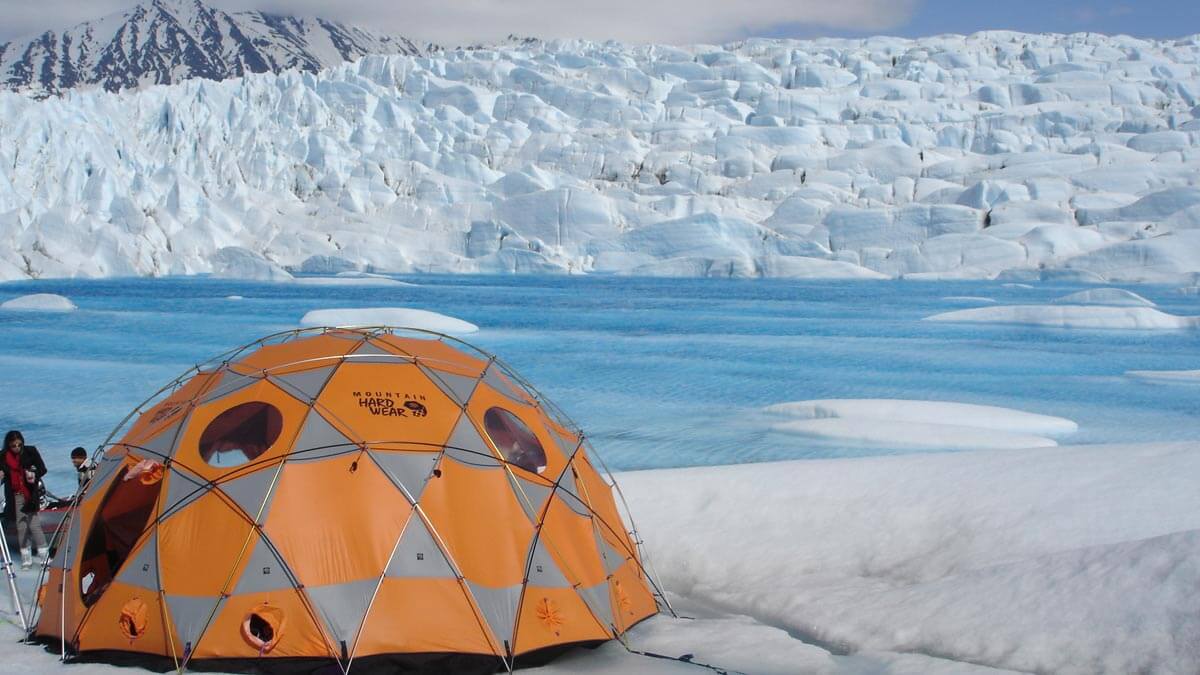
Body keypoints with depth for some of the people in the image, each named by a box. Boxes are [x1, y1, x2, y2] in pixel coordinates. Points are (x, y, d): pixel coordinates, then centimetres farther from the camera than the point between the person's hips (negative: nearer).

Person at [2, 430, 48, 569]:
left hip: (30, 494, -2)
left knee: (34, 524, -6)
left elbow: (42, 469, 0)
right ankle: (26, 559, 13)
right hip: (16, 496, 2)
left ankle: (44, 557, 0)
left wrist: (34, 475, -19)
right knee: (21, 526, 5)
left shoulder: (30, 451, -3)